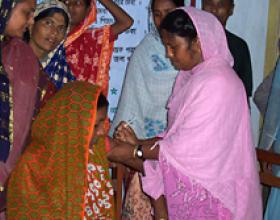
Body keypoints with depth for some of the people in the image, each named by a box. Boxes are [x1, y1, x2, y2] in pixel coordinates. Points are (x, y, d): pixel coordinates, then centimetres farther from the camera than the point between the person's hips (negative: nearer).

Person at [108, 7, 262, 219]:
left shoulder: (217, 82, -19)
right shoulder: (190, 76, 8)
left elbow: (190, 146, -20)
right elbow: (175, 135, 8)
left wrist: (135, 151, -14)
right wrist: (138, 143, -4)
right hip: (188, 183, 7)